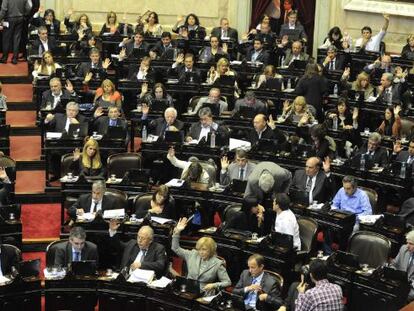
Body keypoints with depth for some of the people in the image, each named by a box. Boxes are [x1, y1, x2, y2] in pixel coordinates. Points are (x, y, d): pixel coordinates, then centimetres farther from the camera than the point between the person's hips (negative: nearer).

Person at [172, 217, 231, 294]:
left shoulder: (217, 264, 0)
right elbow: (175, 248, 20)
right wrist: (177, 231, 8)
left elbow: (227, 282, 1)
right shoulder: (192, 255, 12)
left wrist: (214, 285, -17)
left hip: (204, 294, -4)